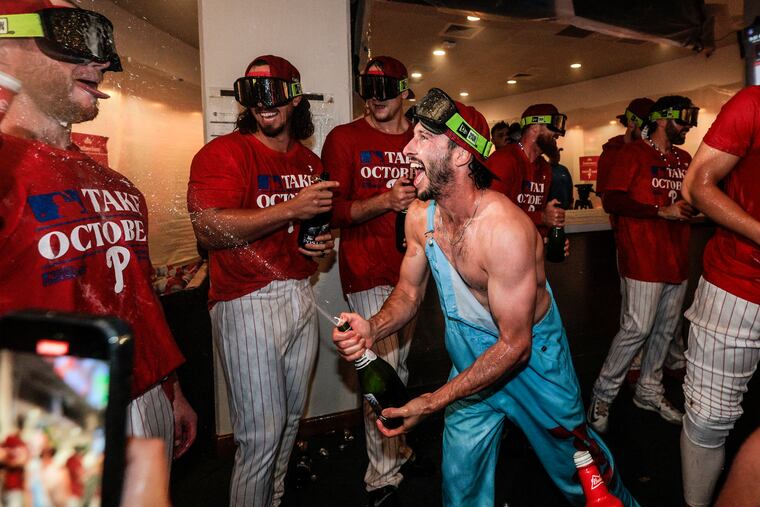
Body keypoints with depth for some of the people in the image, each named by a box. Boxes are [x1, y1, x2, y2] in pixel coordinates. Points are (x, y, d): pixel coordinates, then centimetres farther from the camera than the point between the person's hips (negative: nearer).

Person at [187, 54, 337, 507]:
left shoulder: (309, 161, 15)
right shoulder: (224, 152, -7)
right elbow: (209, 228, -20)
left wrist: (323, 242, 5)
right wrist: (292, 209, -21)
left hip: (301, 297, 7)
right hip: (248, 303, -6)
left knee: (291, 420, 16)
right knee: (262, 434, -4)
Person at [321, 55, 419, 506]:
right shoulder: (344, 139, -3)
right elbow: (333, 210, -10)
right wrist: (384, 202, -23)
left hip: (410, 267, 5)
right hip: (368, 271, -5)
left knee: (400, 365, 17)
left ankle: (397, 448, 37)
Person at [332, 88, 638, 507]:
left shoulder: (505, 230, -33)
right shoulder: (420, 216, -12)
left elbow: (514, 346, -27)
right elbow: (408, 292, 0)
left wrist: (432, 402, -26)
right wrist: (373, 329, -22)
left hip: (530, 356, -4)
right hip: (470, 356, 5)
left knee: (574, 460, 18)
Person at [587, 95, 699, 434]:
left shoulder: (684, 158, 16)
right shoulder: (634, 153, -6)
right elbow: (611, 201, -15)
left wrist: (692, 209, 3)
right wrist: (662, 211, -19)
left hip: (677, 259, 8)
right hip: (644, 259, -8)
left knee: (666, 329, 13)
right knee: (637, 329, -8)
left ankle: (649, 391, 29)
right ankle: (603, 396, 8)